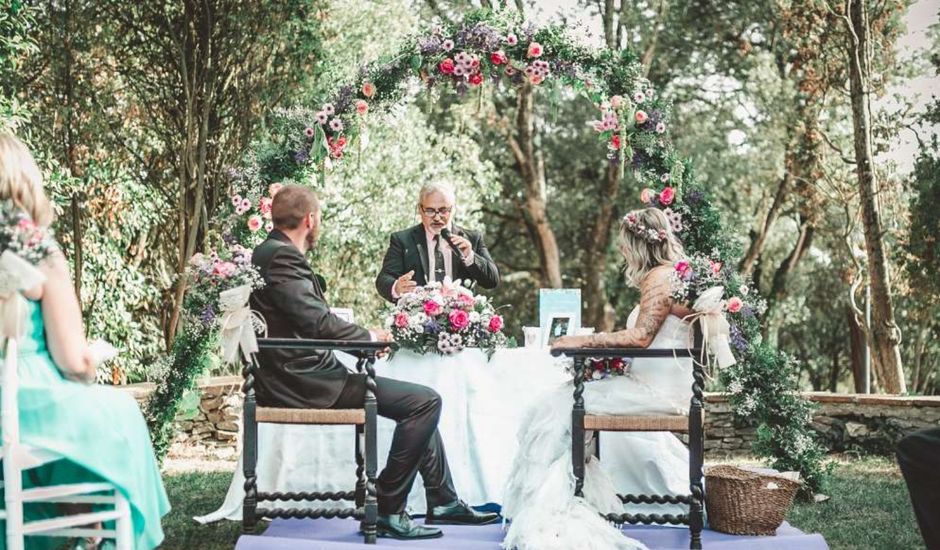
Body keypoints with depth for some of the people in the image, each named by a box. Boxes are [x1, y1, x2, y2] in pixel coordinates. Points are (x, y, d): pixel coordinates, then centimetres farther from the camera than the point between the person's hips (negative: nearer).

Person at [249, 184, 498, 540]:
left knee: (421, 402, 18)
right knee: (425, 401, -14)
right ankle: (388, 510, -7)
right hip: (304, 381, -11)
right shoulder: (282, 258, -16)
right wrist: (369, 336, -7)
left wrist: (362, 335, 8)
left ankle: (443, 502, 20)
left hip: (298, 376, 11)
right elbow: (318, 323, -24)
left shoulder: (270, 254, 17)